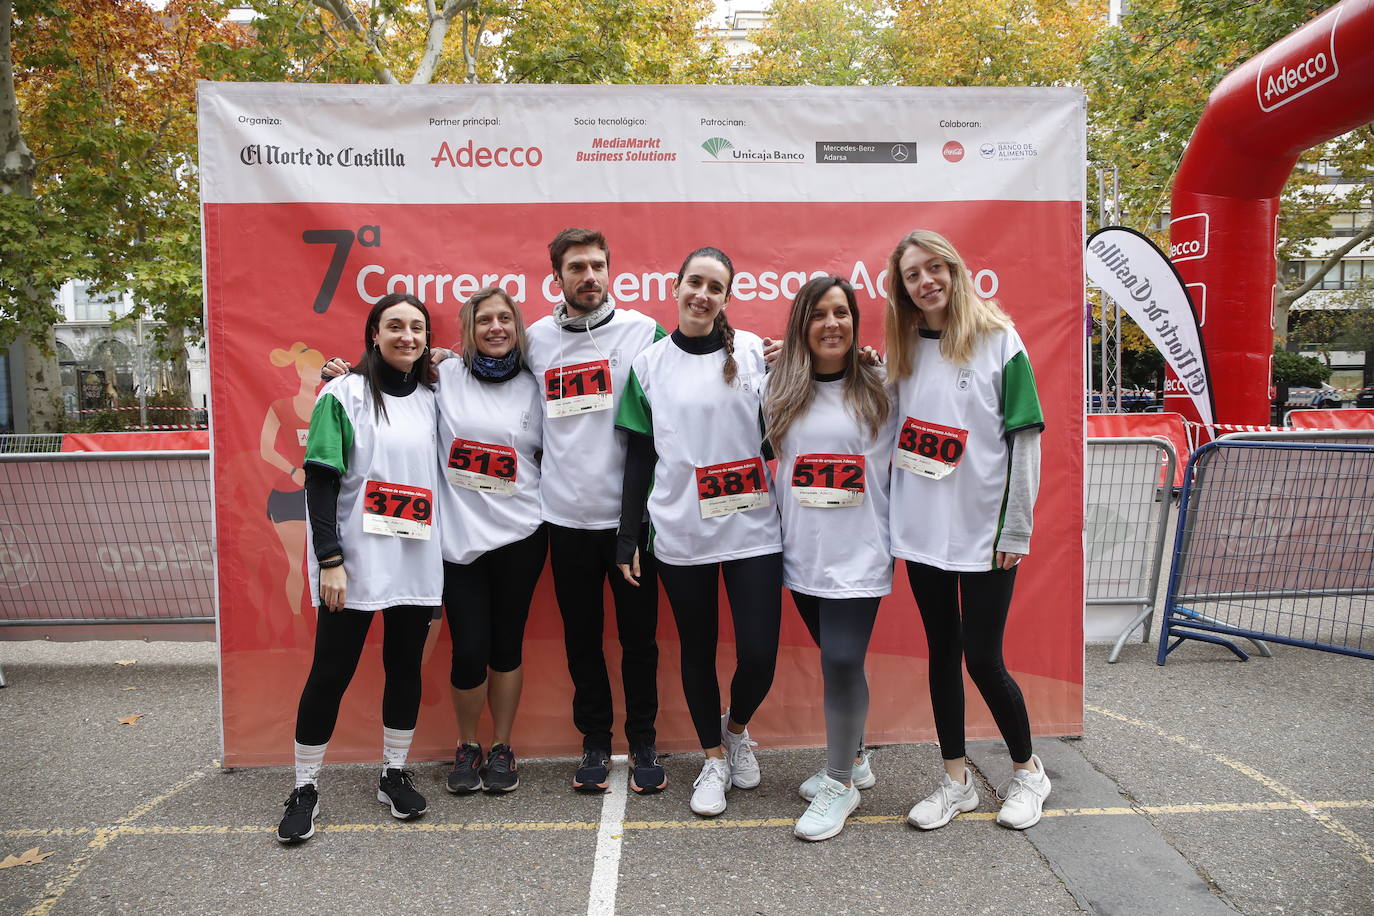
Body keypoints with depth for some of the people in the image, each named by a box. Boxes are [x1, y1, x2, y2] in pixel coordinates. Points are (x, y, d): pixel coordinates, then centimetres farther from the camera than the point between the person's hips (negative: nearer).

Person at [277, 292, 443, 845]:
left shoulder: (432, 400, 10)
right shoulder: (345, 394, -3)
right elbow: (320, 482, -8)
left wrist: (445, 560, 9)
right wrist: (329, 559, -15)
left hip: (418, 564, 4)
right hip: (354, 563, -4)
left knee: (405, 667, 10)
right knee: (331, 672, 3)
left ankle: (395, 774, 26)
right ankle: (305, 787, 18)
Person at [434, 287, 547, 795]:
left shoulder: (534, 387, 6)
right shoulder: (446, 375, 2)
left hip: (520, 534, 1)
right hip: (459, 537, -1)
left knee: (506, 644, 9)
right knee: (469, 652, -1)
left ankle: (502, 747, 27)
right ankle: (467, 747, 24)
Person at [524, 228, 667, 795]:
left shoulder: (643, 331, -2)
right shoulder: (535, 339, 6)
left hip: (629, 512, -2)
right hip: (566, 515, 2)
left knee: (639, 635, 7)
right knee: (582, 636, 12)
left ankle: (643, 743, 24)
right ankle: (595, 742, 28)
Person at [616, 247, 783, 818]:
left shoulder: (754, 351, 1)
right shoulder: (649, 365, 3)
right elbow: (640, 457, 6)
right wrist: (628, 539, 5)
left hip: (752, 529, 0)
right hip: (679, 535, 1)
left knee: (759, 653, -1)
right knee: (697, 649, 11)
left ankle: (736, 728, 32)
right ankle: (713, 758, 32)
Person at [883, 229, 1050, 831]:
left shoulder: (998, 339, -4)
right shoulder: (903, 349, 9)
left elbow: (1024, 440, -7)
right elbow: (891, 435, 17)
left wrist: (1015, 531, -10)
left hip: (983, 531, -4)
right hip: (921, 530, 4)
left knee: (982, 658, 0)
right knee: (942, 652, 11)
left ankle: (1027, 771, 25)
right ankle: (956, 780, 26)